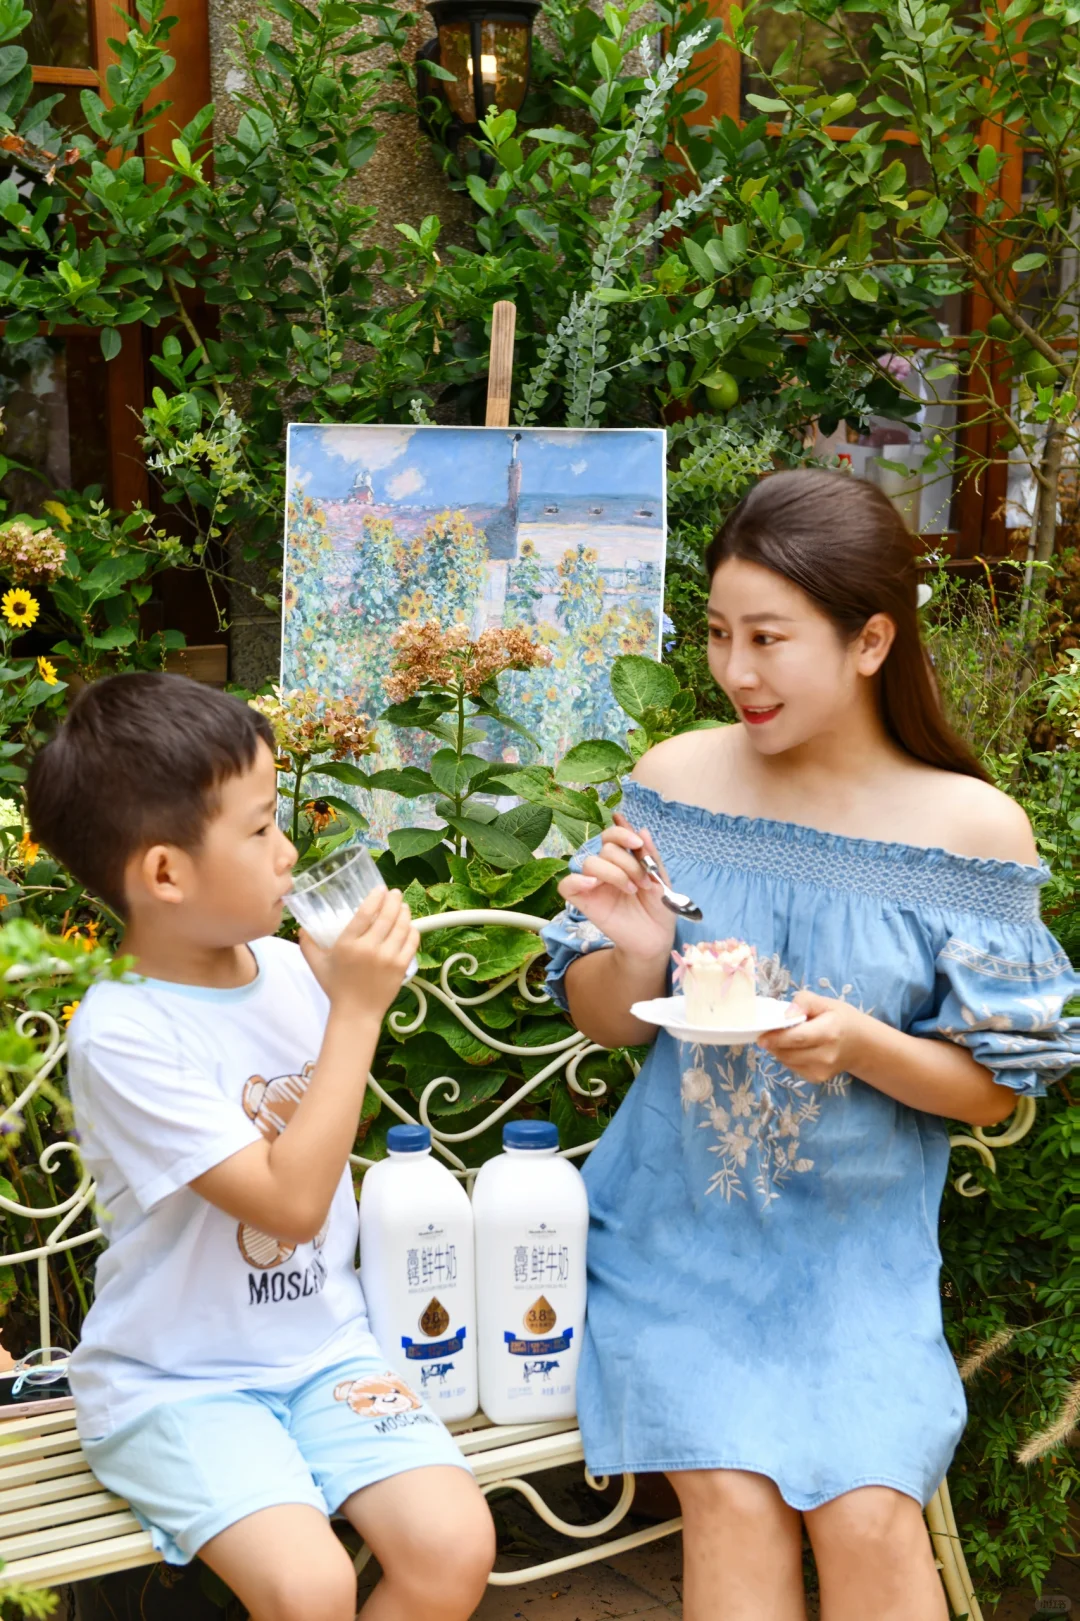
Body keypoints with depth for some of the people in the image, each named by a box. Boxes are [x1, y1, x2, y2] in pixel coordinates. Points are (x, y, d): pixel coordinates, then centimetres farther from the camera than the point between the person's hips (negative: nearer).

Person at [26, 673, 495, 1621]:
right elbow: (291, 1200, -24)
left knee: (455, 1544, -15)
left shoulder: (291, 969, -1)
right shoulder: (124, 1036, -20)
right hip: (175, 1382, -5)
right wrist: (355, 1009, -21)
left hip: (324, 1348, 6)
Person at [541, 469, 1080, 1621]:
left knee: (869, 1513, -17)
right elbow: (603, 1022, 5)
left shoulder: (973, 829, -9)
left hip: (856, 1243, -1)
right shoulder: (677, 779, -4)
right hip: (680, 1224, 1)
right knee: (735, 1500, -17)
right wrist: (634, 952, -18)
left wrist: (864, 1045, -22)